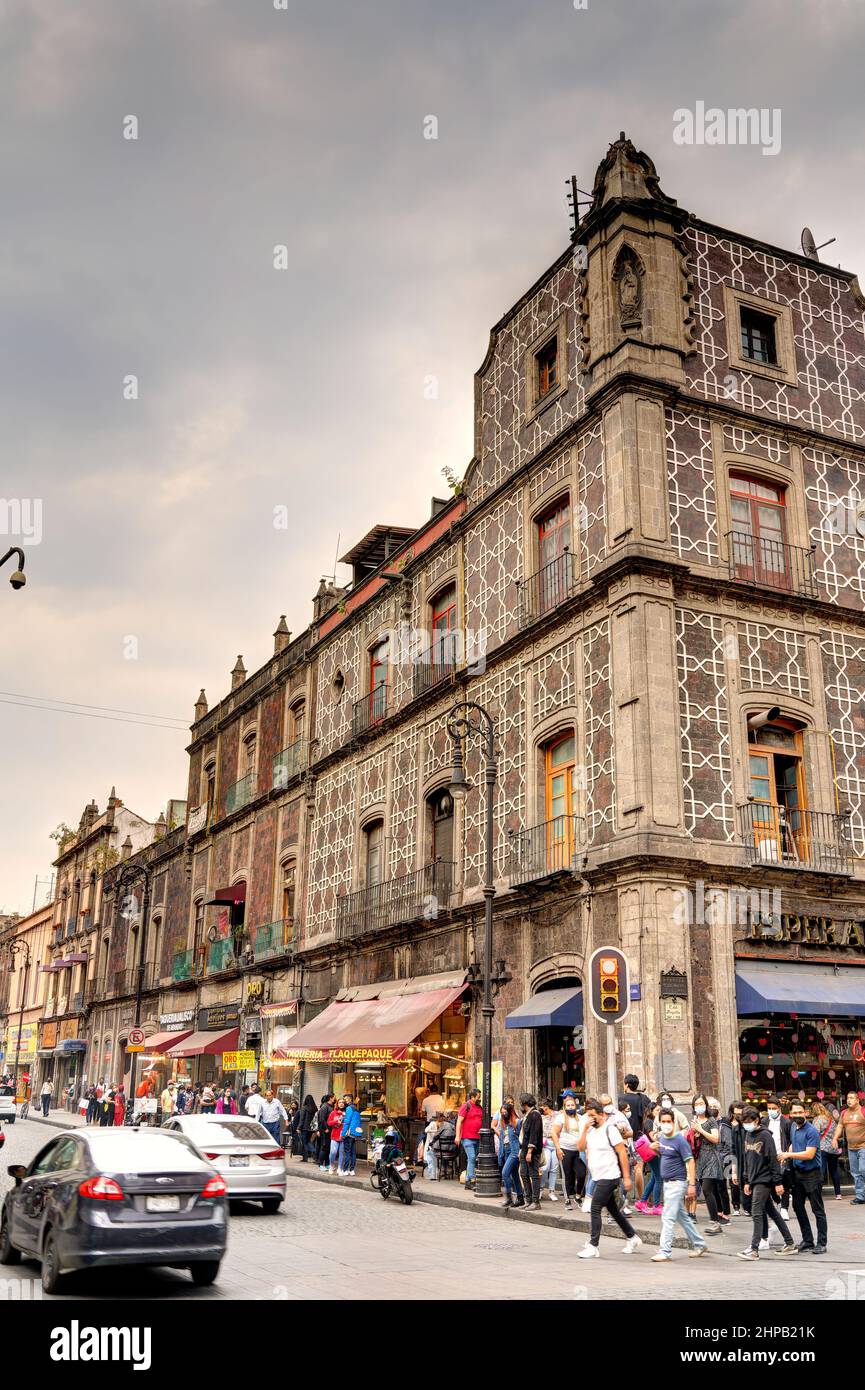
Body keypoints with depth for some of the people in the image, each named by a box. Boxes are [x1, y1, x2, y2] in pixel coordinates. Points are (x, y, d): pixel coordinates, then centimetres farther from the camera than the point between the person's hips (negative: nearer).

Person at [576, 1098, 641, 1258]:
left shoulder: (609, 1129, -13)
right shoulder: (590, 1130, 10)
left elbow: (622, 1153, -13)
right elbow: (580, 1148, 0)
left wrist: (626, 1177, -15)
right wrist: (585, 1129, -11)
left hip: (609, 1177, -8)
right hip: (598, 1177, 8)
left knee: (595, 1209, -11)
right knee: (612, 1209, 16)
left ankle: (593, 1246, -6)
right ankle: (632, 1237, 31)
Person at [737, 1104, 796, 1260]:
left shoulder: (765, 1135, -14)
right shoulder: (748, 1135, 10)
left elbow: (773, 1160, -15)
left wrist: (778, 1182, -16)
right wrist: (746, 1181, 16)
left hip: (764, 1180, -8)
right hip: (754, 1180, 8)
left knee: (757, 1213, -10)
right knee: (772, 1212, 13)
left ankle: (754, 1249, -8)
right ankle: (790, 1244, 22)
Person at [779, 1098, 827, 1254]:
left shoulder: (812, 1131, -17)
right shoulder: (793, 1127, 8)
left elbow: (809, 1154, -23)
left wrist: (789, 1154, -19)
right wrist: (788, 1155, 7)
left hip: (812, 1174, -8)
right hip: (797, 1173, 8)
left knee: (818, 1210, -1)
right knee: (798, 1206, 13)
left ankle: (821, 1244, 5)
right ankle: (807, 1240, 24)